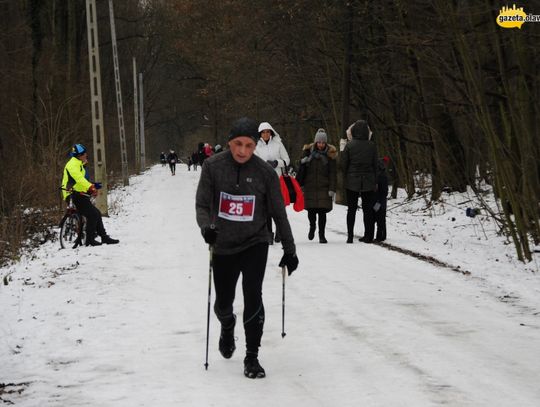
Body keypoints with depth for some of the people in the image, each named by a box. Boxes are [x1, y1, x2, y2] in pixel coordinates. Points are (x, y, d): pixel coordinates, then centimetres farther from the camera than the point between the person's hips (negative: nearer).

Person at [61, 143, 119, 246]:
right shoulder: (73, 165, -13)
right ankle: (90, 240, -10)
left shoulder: (78, 164, 22)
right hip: (75, 196, -11)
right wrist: (90, 187, -38)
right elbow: (79, 179, -28)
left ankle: (104, 237, 12)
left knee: (96, 214, 9)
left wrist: (93, 185, 10)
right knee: (92, 215, -15)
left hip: (80, 195, 11)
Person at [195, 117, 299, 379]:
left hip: (255, 244, -1)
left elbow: (278, 213, -1)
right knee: (223, 303, 11)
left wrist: (289, 250, 3)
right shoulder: (213, 166, -8)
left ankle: (252, 357, -3)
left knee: (253, 297, -16)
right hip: (223, 247, 1)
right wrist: (206, 226, -26)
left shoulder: (265, 172, -8)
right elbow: (202, 204, -4)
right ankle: (227, 327, 47)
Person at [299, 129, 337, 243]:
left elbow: (333, 173, -2)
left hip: (324, 187, -1)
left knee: (322, 211, -5)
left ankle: (322, 235, 5)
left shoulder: (330, 153, -1)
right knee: (311, 209, 1)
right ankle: (312, 226, 32)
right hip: (310, 186, 1)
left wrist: (332, 189, -7)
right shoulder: (308, 151, 3)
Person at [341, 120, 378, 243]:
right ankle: (368, 236, 6)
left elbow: (343, 164, -6)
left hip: (352, 182, -1)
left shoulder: (349, 145, -8)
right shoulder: (372, 145, -3)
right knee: (368, 209, 8)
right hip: (368, 182, 1)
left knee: (351, 209, 6)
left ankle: (350, 236, 3)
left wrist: (346, 178, 7)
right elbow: (375, 165, 3)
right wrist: (375, 181, 11)